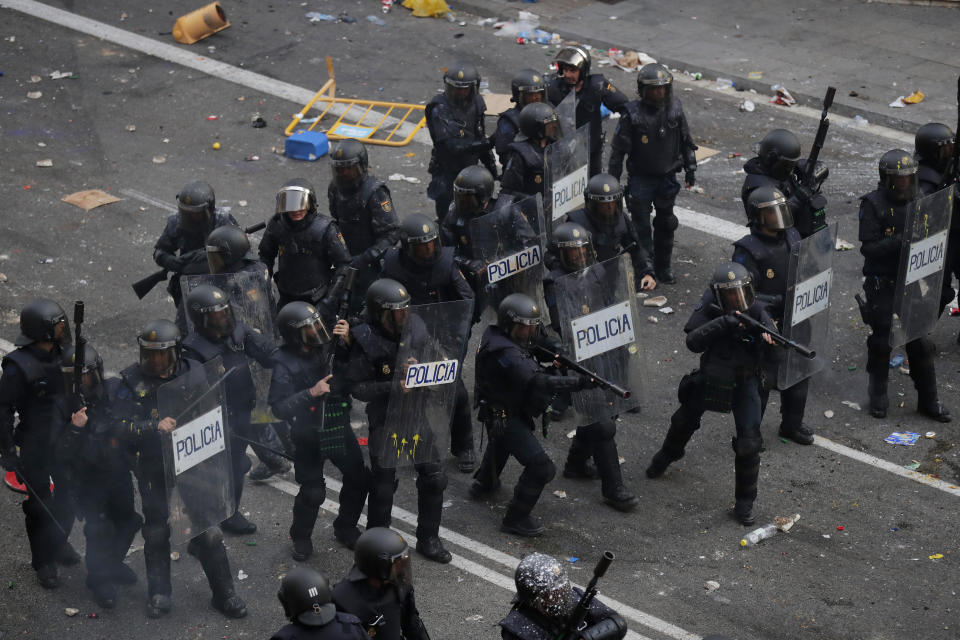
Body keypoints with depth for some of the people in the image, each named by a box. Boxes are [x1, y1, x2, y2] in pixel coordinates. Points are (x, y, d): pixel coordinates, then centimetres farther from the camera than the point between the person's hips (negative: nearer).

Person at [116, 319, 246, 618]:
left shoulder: (194, 373, -4)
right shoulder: (133, 381, -10)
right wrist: (155, 427, -30)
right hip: (154, 472, -1)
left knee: (208, 531, 4)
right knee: (156, 532, 15)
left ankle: (224, 594, 18)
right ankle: (159, 594, 33)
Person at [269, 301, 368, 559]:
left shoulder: (329, 347, -6)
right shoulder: (285, 363, -17)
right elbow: (279, 407, -20)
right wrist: (311, 393, -29)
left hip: (339, 429, 5)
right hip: (309, 435, -5)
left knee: (358, 479, 9)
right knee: (312, 492, -4)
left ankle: (346, 528, 33)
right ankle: (301, 537, 23)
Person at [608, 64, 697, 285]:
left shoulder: (674, 108, -5)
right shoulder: (633, 114, -17)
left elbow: (685, 141, 9)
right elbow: (619, 150, -11)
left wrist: (690, 169, 11)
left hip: (667, 177, 4)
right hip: (641, 178, -4)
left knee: (666, 224, 15)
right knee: (641, 227, -3)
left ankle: (663, 268, 30)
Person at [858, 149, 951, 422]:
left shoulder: (916, 201, 4)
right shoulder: (873, 204, -11)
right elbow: (869, 247, -16)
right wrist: (898, 242, -28)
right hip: (882, 283, -4)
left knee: (920, 341, 5)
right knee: (881, 339, 6)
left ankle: (928, 399, 15)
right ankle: (878, 396, 23)